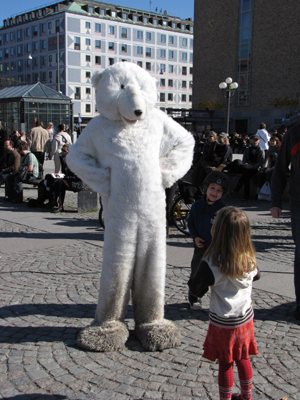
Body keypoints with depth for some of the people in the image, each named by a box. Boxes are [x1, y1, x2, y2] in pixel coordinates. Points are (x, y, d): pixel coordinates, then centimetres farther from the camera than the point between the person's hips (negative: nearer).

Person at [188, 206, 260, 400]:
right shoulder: (249, 259, -9)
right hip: (246, 318, 5)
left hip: (223, 322, -5)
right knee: (243, 359, 22)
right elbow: (256, 275, 12)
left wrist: (198, 274, -1)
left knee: (225, 363, 10)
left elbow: (197, 289, -16)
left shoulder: (213, 264, -25)